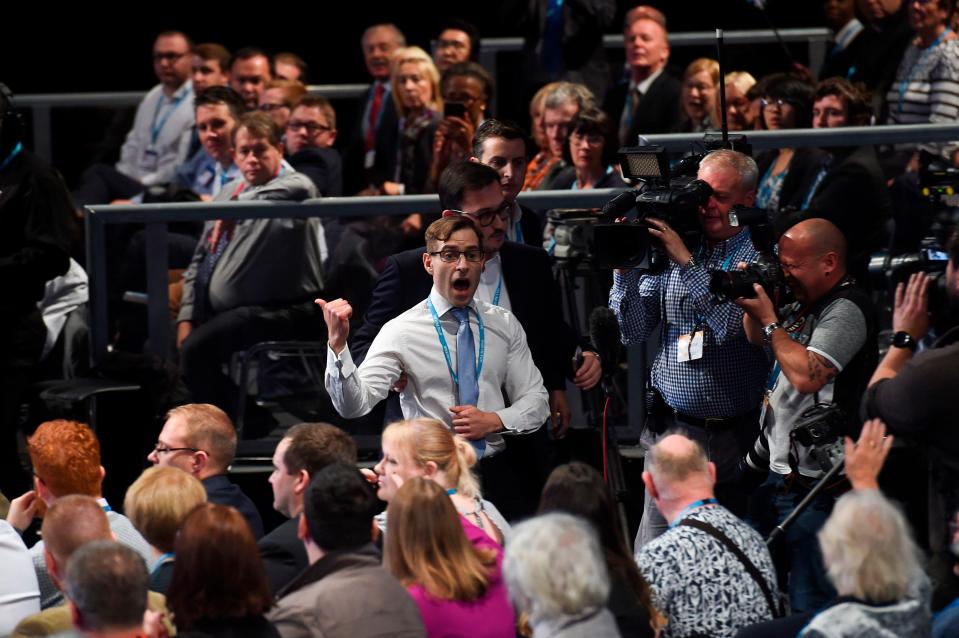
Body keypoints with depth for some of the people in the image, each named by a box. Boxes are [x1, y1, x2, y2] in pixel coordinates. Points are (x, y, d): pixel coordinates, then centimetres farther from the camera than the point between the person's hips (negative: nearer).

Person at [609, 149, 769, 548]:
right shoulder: (668, 249, 8)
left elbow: (732, 324, -19)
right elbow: (632, 331, 7)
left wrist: (686, 262, -20)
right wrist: (626, 267, -6)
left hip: (735, 435, -3)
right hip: (672, 428, 3)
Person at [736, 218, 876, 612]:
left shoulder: (846, 310, -15)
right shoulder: (805, 304, 15)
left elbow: (806, 376, -27)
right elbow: (757, 340, 32)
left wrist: (770, 320, -15)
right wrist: (751, 305, 10)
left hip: (813, 486, -10)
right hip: (778, 473, 10)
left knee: (809, 602, -8)